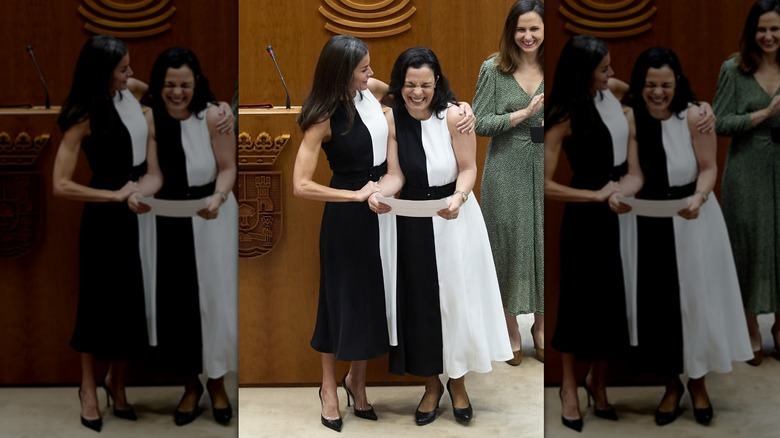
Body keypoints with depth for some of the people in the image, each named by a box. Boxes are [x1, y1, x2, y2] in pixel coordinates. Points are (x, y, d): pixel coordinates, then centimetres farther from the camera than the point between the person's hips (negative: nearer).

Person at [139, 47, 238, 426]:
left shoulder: (213, 116, -16)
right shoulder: (149, 119, -9)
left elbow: (227, 168, -11)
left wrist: (217, 198, -29)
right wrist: (137, 194, -26)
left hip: (210, 218, -2)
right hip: (168, 220, 2)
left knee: (213, 298, 5)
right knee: (173, 302, 4)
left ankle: (217, 383, 25)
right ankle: (190, 384, 24)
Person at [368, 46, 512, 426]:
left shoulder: (453, 116, -15)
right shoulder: (391, 119, -7)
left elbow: (468, 168, -11)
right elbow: (395, 174, -8)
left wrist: (458, 198, -30)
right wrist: (379, 194, -29)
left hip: (453, 218, -2)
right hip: (412, 220, 2)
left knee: (455, 297, 6)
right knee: (419, 301, 7)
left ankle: (457, 381, 26)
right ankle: (431, 383, 24)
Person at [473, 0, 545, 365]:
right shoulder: (493, 69, -5)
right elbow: (480, 123, -8)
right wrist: (524, 113, -17)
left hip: (543, 169, 3)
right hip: (506, 171, -2)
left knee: (543, 242, 8)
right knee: (509, 242, 5)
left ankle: (539, 325, 25)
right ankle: (510, 328, 20)